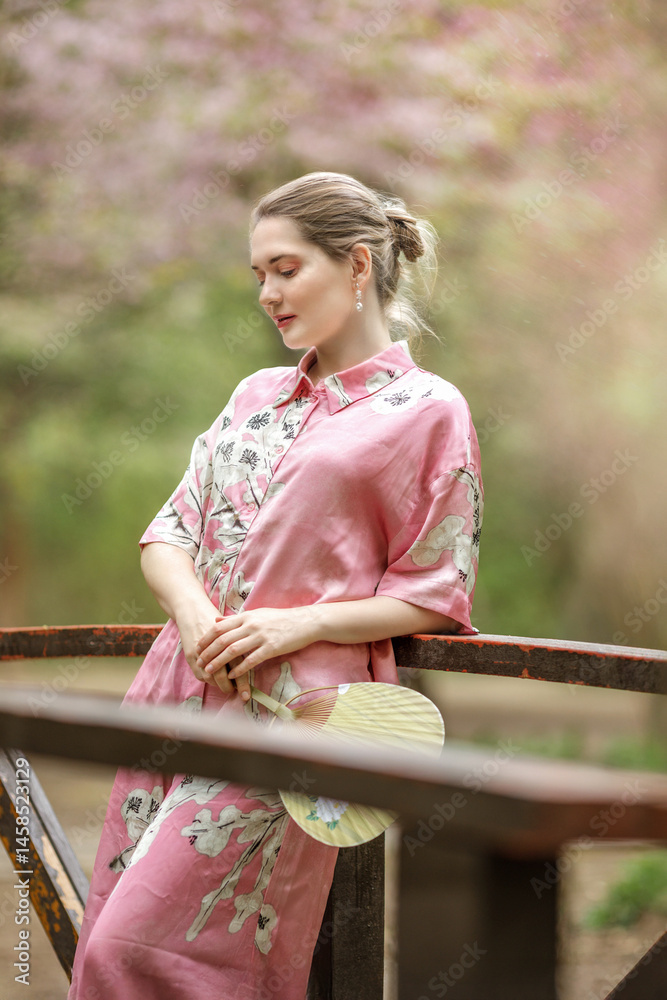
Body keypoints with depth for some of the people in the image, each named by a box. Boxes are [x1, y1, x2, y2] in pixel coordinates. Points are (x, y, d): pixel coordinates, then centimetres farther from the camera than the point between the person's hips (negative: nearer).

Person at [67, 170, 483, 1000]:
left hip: (294, 701, -6)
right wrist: (193, 611, -9)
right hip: (182, 679, 6)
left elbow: (435, 594, -1)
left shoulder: (427, 410, 0)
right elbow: (169, 533, 13)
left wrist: (303, 623, -14)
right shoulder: (256, 396, 18)